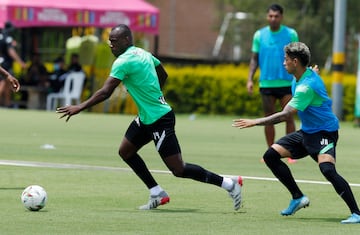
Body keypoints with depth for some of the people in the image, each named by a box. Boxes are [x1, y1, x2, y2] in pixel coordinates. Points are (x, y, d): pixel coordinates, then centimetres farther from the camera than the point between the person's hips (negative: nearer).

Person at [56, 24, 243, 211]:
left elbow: (105, 92, -23)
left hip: (159, 119, -10)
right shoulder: (142, 53, 9)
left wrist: (80, 107, -18)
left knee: (178, 170, -7)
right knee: (125, 152, 13)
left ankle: (229, 183, 0)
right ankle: (158, 195, 16)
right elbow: (163, 75, 22)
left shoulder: (124, 61, -19)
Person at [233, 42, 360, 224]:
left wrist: (255, 122, -28)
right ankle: (298, 198, 11)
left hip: (324, 132, -10)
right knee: (271, 155, 2)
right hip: (307, 132, 10)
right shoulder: (308, 73, 2)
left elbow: (285, 115, -31)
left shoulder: (306, 87, -27)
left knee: (327, 169, -33)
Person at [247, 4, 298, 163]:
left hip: (286, 83, -2)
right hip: (266, 83, 2)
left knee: (289, 118, -4)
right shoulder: (259, 35, 6)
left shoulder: (291, 34, 1)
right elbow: (254, 59, 10)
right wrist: (250, 79, 0)